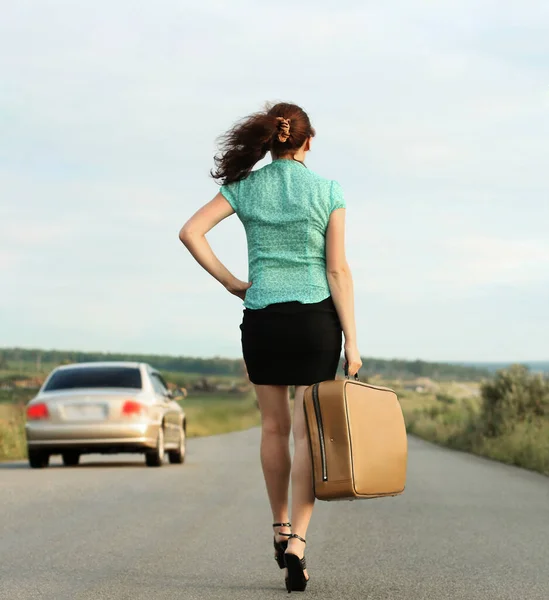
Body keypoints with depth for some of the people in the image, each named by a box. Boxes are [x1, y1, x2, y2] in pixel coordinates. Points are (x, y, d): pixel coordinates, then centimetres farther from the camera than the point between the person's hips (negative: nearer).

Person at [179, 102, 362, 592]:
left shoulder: (244, 187, 2)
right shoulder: (328, 192, -3)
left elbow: (191, 231, -8)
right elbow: (337, 270, -7)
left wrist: (230, 283, 0)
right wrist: (351, 340, -6)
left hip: (262, 318, 2)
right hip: (316, 316, -2)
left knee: (274, 426, 17)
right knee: (309, 431, -2)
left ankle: (281, 528, 30)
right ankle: (296, 541, -14)